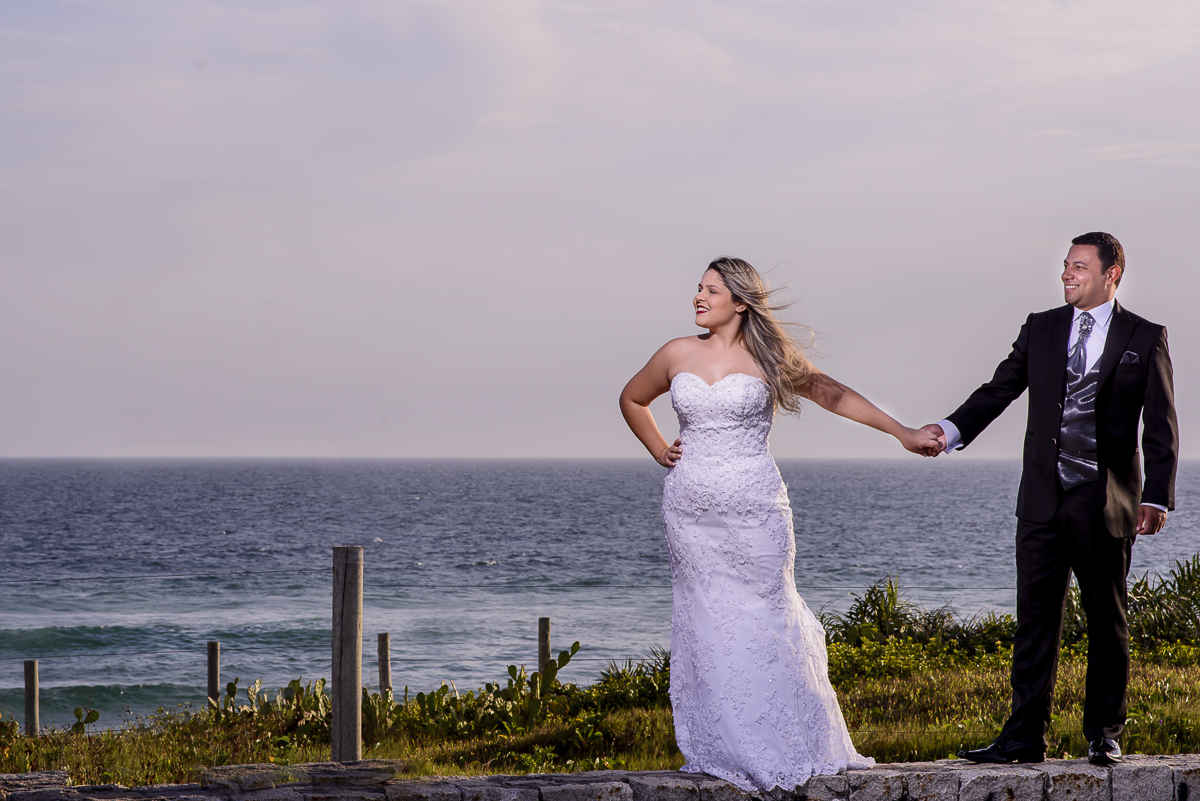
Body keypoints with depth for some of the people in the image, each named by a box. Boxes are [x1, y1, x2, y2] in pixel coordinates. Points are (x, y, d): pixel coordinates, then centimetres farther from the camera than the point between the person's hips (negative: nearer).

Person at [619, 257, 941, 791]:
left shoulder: (767, 358, 0)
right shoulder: (677, 355, 7)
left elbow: (834, 395, 6)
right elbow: (632, 399, 24)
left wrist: (902, 433, 5)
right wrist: (659, 451, 12)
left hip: (753, 507, -2)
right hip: (690, 509, 2)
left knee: (762, 618, -1)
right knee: (706, 624, 2)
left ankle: (783, 747, 10)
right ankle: (723, 751, 7)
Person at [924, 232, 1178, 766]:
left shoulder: (1145, 338, 1)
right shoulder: (1040, 329, 10)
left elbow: (1161, 427, -1)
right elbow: (999, 390, 5)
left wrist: (1157, 497, -10)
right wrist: (951, 429, -13)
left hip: (1105, 503, -3)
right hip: (1044, 500, 3)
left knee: (1107, 620, 6)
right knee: (1035, 616, 1)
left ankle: (1103, 734, 16)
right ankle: (1025, 736, 3)